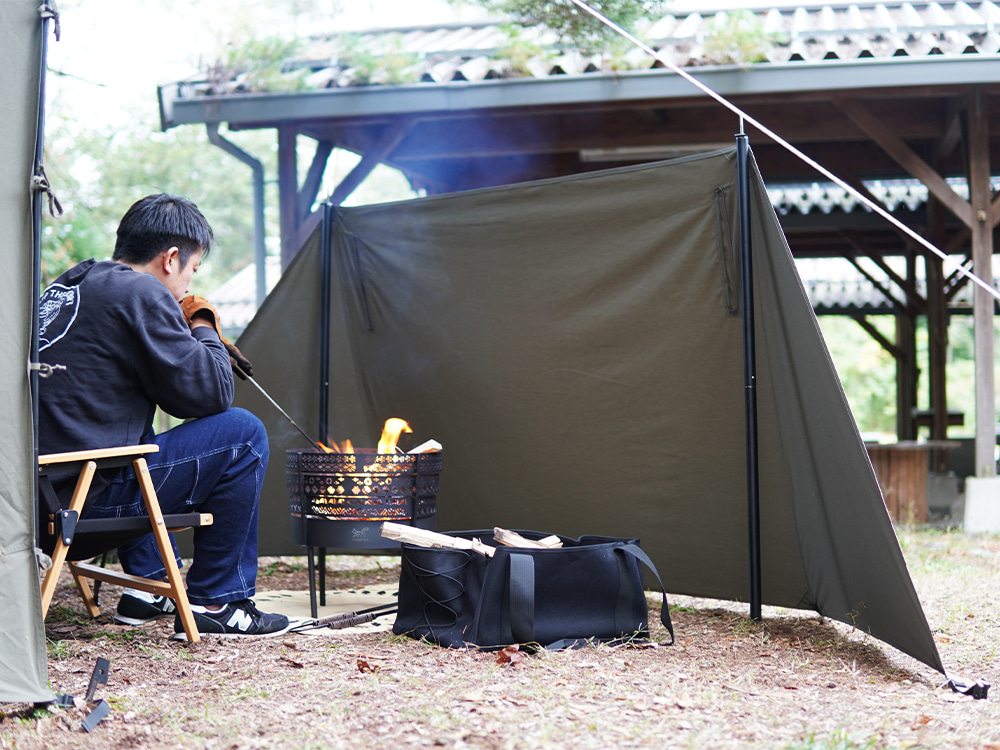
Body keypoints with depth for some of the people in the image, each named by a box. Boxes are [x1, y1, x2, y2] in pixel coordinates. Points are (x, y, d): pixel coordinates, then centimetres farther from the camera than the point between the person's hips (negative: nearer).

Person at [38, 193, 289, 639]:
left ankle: (150, 586, 33)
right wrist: (204, 329, 8)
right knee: (243, 434, -1)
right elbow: (208, 394, -10)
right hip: (88, 498, -10)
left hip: (37, 489, 10)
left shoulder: (66, 285, 18)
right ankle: (214, 604, 6)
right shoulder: (141, 294, -10)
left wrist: (200, 343, 22)